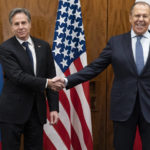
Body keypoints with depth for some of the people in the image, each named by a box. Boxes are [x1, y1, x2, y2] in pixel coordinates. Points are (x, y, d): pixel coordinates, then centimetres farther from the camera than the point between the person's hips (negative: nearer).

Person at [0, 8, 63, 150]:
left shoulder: (43, 46, 7)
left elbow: (51, 77, 6)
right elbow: (17, 76, -17)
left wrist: (54, 107, 1)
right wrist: (46, 82, -23)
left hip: (37, 110, 4)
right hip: (13, 111, -4)